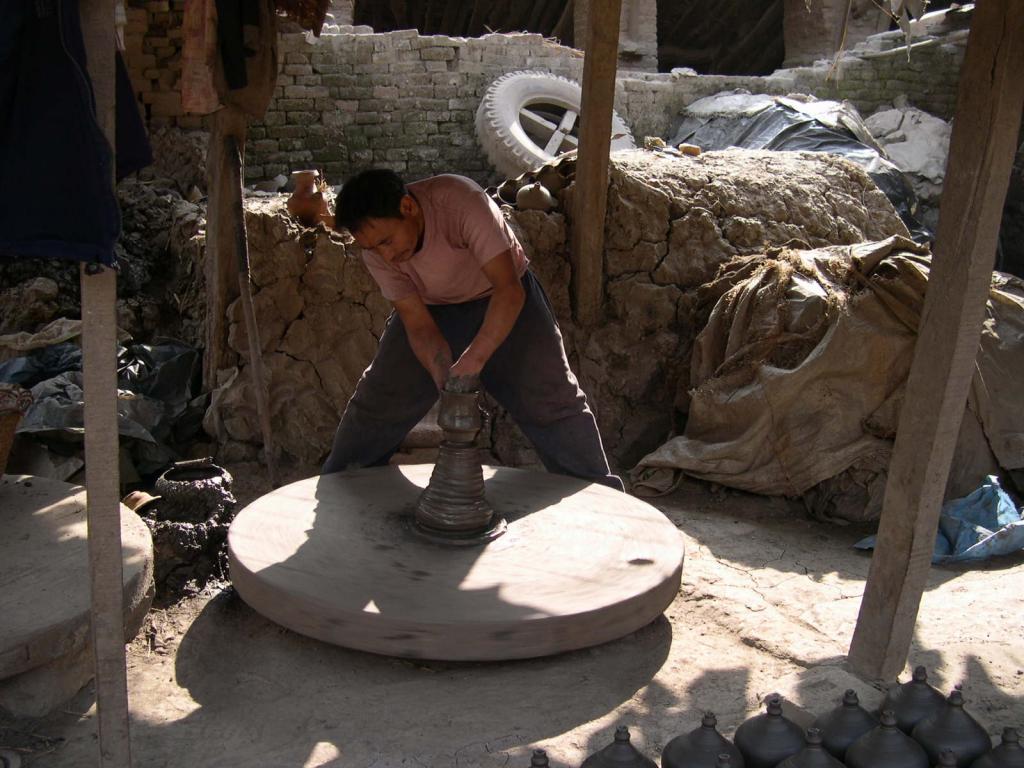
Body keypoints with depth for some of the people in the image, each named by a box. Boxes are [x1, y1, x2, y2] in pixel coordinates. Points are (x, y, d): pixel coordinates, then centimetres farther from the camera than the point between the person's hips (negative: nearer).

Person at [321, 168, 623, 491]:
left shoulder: (460, 201, -37)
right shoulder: (375, 249, -22)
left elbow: (509, 290, -38)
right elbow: (418, 325, -20)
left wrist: (472, 360, -47)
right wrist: (446, 383, -36)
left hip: (503, 299, -3)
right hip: (431, 308, 3)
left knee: (552, 401, -9)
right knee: (376, 402, -3)